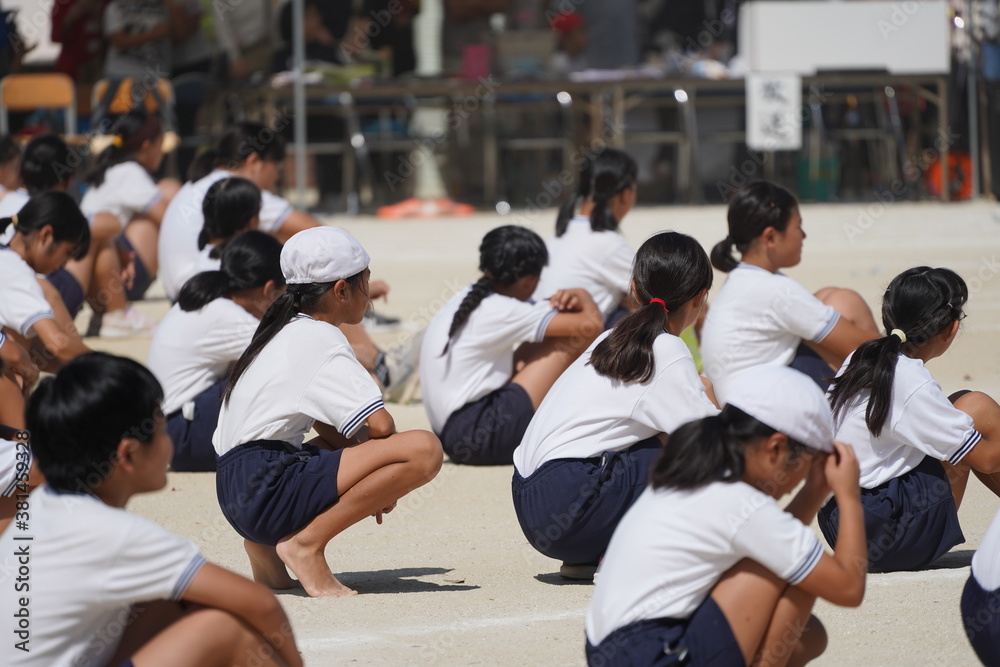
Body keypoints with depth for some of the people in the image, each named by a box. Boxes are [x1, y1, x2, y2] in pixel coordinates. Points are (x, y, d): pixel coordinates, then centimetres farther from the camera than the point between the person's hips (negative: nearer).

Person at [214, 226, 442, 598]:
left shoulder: (284, 333, 23)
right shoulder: (319, 338, -6)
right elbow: (379, 425, -14)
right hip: (268, 489, -10)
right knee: (423, 449, -18)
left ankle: (267, 545, 15)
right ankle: (306, 543, -15)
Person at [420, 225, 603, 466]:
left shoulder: (466, 299, 12)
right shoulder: (502, 311, -14)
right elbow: (590, 325, -16)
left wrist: (573, 298, -1)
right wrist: (585, 297, 8)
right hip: (479, 436, -10)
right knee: (573, 340, -6)